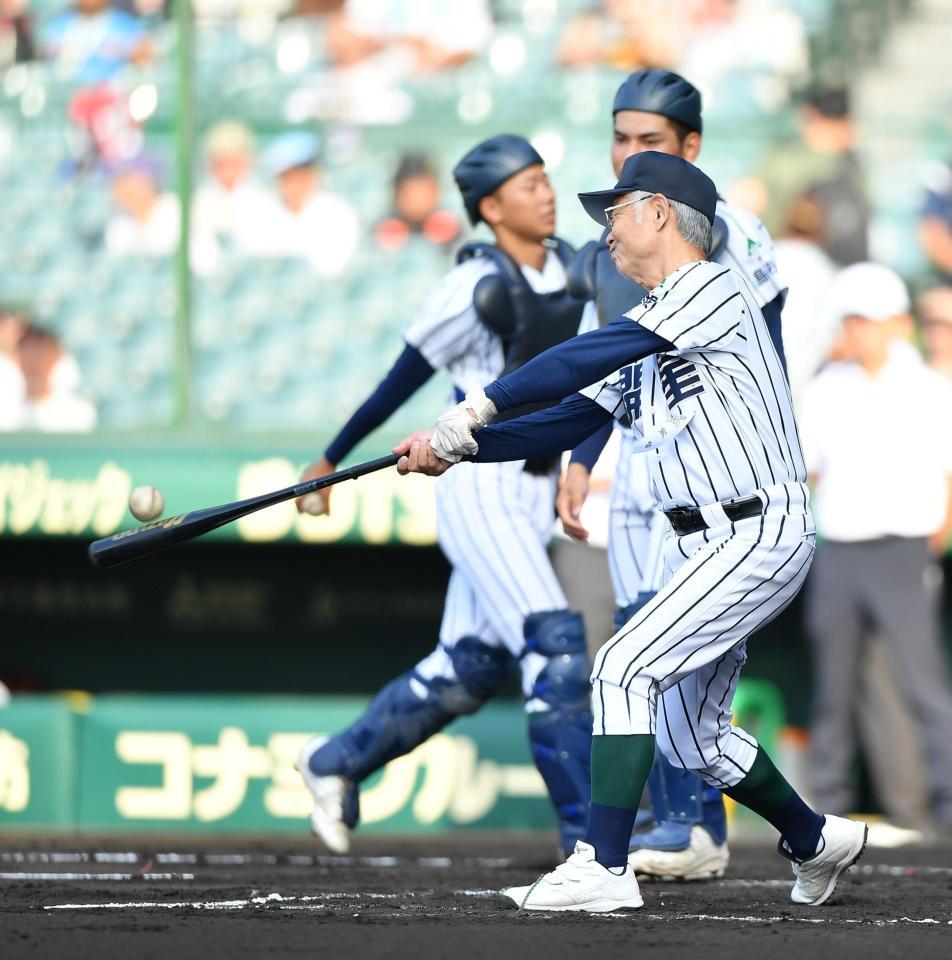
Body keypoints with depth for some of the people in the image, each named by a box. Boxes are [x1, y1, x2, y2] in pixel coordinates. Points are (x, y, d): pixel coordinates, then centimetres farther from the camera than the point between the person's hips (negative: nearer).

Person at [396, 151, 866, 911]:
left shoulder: (712, 290, -12)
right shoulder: (648, 336, 17)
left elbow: (592, 356, -24)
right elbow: (564, 426, 12)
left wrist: (481, 404, -27)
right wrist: (461, 445, -2)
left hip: (759, 537, -10)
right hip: (700, 548, 10)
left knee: (624, 669, -20)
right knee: (689, 735, 15)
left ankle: (605, 869, -23)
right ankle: (816, 842, 35)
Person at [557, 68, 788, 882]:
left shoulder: (729, 236, -8)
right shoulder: (608, 247, 12)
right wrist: (581, 462, 14)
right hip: (638, 464, 7)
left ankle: (697, 828, -14)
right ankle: (679, 827, 11)